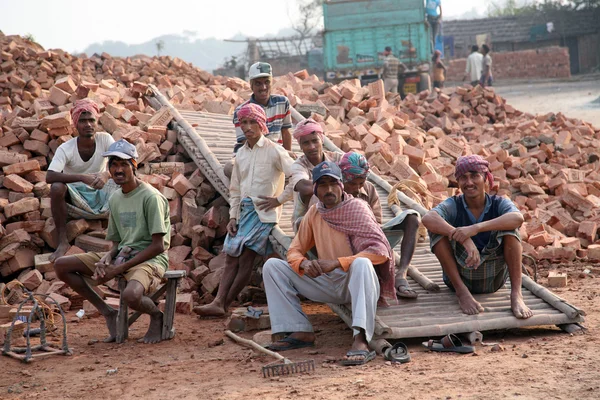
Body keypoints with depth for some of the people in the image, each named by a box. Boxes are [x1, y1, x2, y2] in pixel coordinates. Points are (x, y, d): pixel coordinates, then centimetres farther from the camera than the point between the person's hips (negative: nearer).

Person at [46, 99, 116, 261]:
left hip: (100, 193, 2)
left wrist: (107, 174, -41)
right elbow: (49, 176, -31)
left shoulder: (105, 139, -10)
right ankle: (62, 241, -23)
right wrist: (82, 177, -43)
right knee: (57, 187, -34)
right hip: (75, 197, -2)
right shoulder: (65, 149, -18)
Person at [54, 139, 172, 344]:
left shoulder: (151, 197, -13)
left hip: (149, 259, -7)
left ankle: (156, 316, -2)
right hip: (122, 256, 8)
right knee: (61, 265, -5)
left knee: (131, 295, -40)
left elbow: (158, 246, -16)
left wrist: (120, 269, -18)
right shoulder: (114, 199, 11)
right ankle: (108, 313, 2)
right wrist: (108, 258, -8)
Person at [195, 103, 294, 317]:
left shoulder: (273, 151, -6)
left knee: (246, 259, -10)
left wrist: (279, 199, -10)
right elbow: (235, 189, 16)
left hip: (263, 212, -7)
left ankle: (224, 304, -7)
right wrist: (233, 216, 6)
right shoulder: (241, 154, 13)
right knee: (231, 258, -2)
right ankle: (218, 303, -9)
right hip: (244, 210, 7)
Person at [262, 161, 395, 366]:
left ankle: (361, 340, -51)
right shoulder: (314, 213, 5)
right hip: (329, 284, 5)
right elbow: (294, 251, 10)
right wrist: (304, 264, -17)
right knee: (272, 266, -5)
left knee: (362, 263, -40)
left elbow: (380, 251, -21)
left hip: (357, 282, -5)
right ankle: (301, 332, -12)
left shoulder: (356, 208, -11)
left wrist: (336, 263, -28)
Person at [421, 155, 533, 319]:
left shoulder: (499, 204, -5)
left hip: (494, 278, 0)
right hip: (458, 274, 0)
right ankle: (462, 292, -20)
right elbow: (427, 219, -30)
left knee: (509, 226, -20)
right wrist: (465, 240, -43)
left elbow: (518, 218, -30)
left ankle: (516, 294, -26)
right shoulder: (453, 205, -7)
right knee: (438, 227, -20)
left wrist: (476, 228, -42)